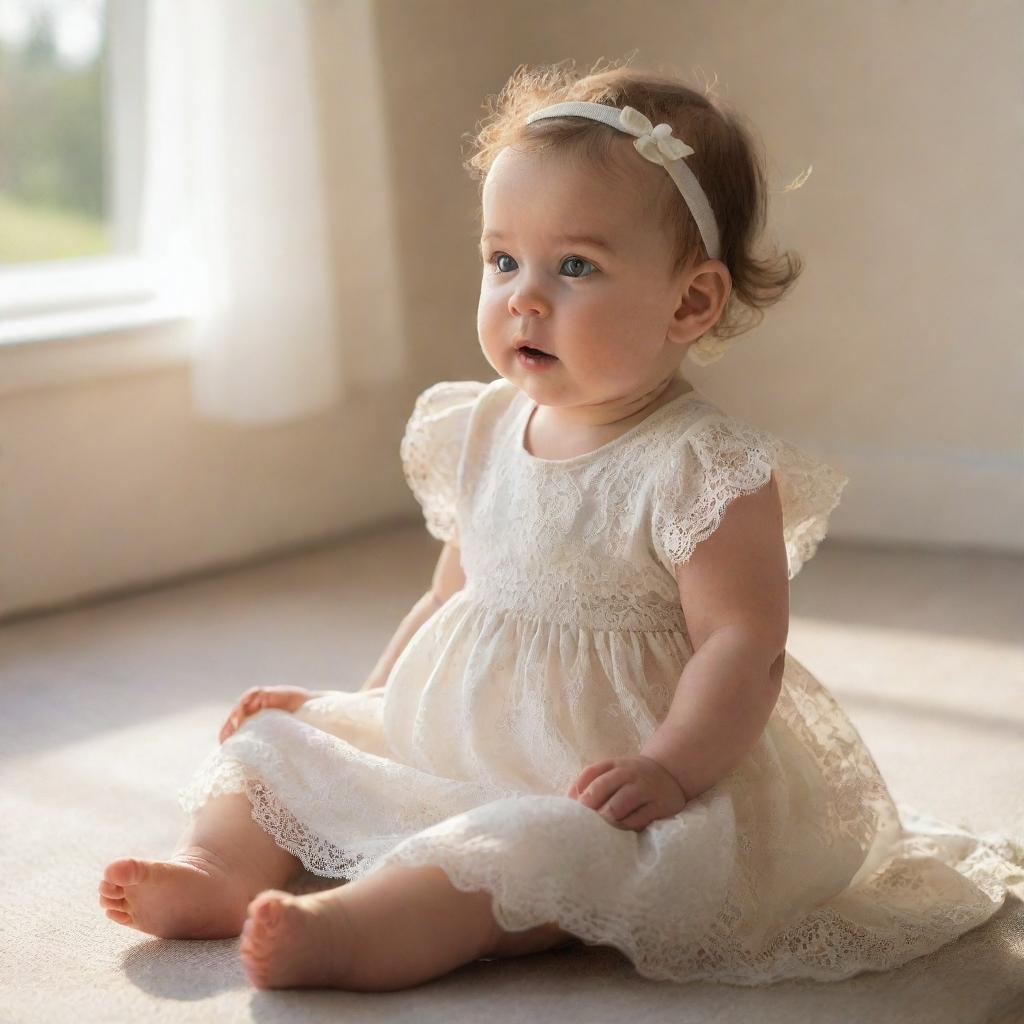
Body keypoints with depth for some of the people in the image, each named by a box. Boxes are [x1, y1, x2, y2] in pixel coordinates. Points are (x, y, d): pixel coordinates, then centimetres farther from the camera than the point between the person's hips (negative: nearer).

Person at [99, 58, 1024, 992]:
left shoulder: (704, 469, -15)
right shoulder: (483, 434, 7)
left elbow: (743, 643, -19)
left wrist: (669, 769, -32)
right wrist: (366, 703, 16)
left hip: (595, 783, -8)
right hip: (443, 751, 8)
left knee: (531, 844, -38)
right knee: (277, 739, 7)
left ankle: (337, 936, -49)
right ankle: (225, 864, -14)